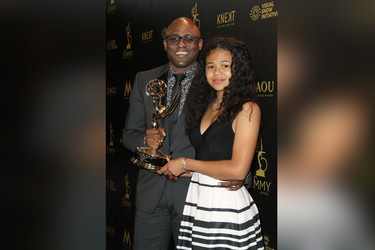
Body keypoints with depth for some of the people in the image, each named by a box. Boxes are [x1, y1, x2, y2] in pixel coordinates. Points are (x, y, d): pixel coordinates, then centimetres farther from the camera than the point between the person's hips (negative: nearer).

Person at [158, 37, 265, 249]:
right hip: (197, 200, 6)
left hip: (227, 205, -6)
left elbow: (238, 169, -17)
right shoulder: (205, 106, 12)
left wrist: (186, 164, -10)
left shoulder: (247, 109, -10)